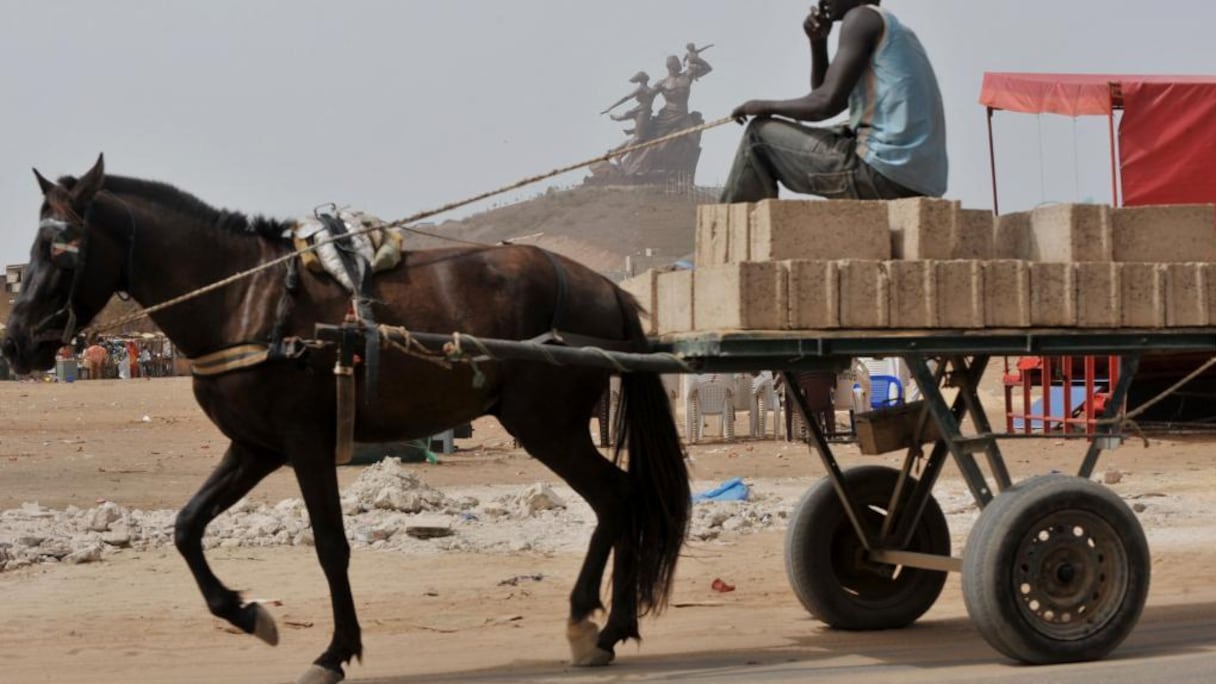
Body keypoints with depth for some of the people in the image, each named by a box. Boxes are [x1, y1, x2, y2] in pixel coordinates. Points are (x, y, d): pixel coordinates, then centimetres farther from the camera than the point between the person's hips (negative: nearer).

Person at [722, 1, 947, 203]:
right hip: (922, 183, 9)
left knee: (761, 134, 6)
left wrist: (766, 106, 3)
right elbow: (825, 96, 28)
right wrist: (818, 42, 15)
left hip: (883, 172, -9)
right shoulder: (896, 31, 26)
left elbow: (828, 103, -12)